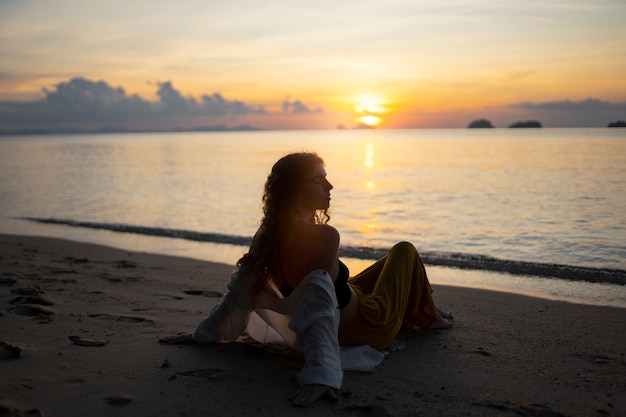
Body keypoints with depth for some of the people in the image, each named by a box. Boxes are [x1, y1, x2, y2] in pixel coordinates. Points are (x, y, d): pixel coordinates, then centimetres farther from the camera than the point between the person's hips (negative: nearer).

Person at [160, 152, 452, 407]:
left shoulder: (268, 235, -14)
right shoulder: (324, 237, -35)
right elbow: (322, 306, -42)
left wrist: (202, 334, 3)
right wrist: (320, 376, -47)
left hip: (340, 331, 7)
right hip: (369, 329, -7)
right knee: (404, 250, 18)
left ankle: (408, 317, 57)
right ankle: (428, 318, 40)